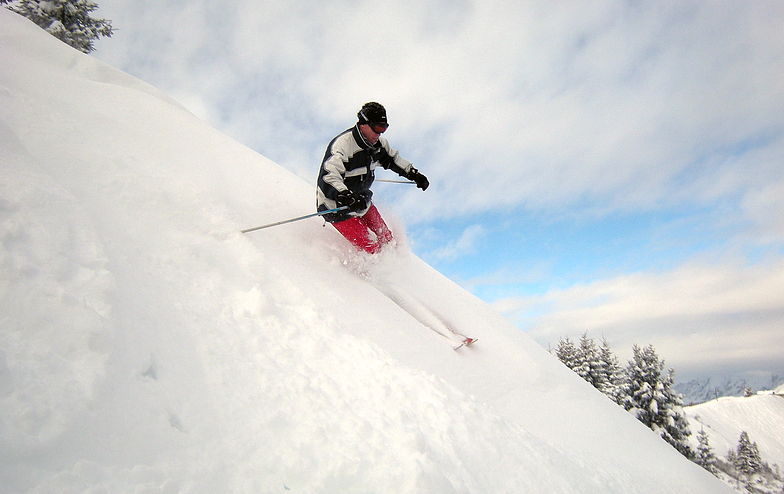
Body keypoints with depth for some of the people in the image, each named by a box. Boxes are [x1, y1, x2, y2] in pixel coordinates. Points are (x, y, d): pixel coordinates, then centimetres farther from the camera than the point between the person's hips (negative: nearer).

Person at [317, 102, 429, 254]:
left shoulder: (376, 143, -2)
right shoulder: (343, 144, -28)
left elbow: (392, 159, 19)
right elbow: (329, 176, -41)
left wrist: (414, 174, 18)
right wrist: (346, 197, -56)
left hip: (362, 200, 8)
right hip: (338, 207, -8)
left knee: (386, 240, 9)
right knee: (371, 248, -11)